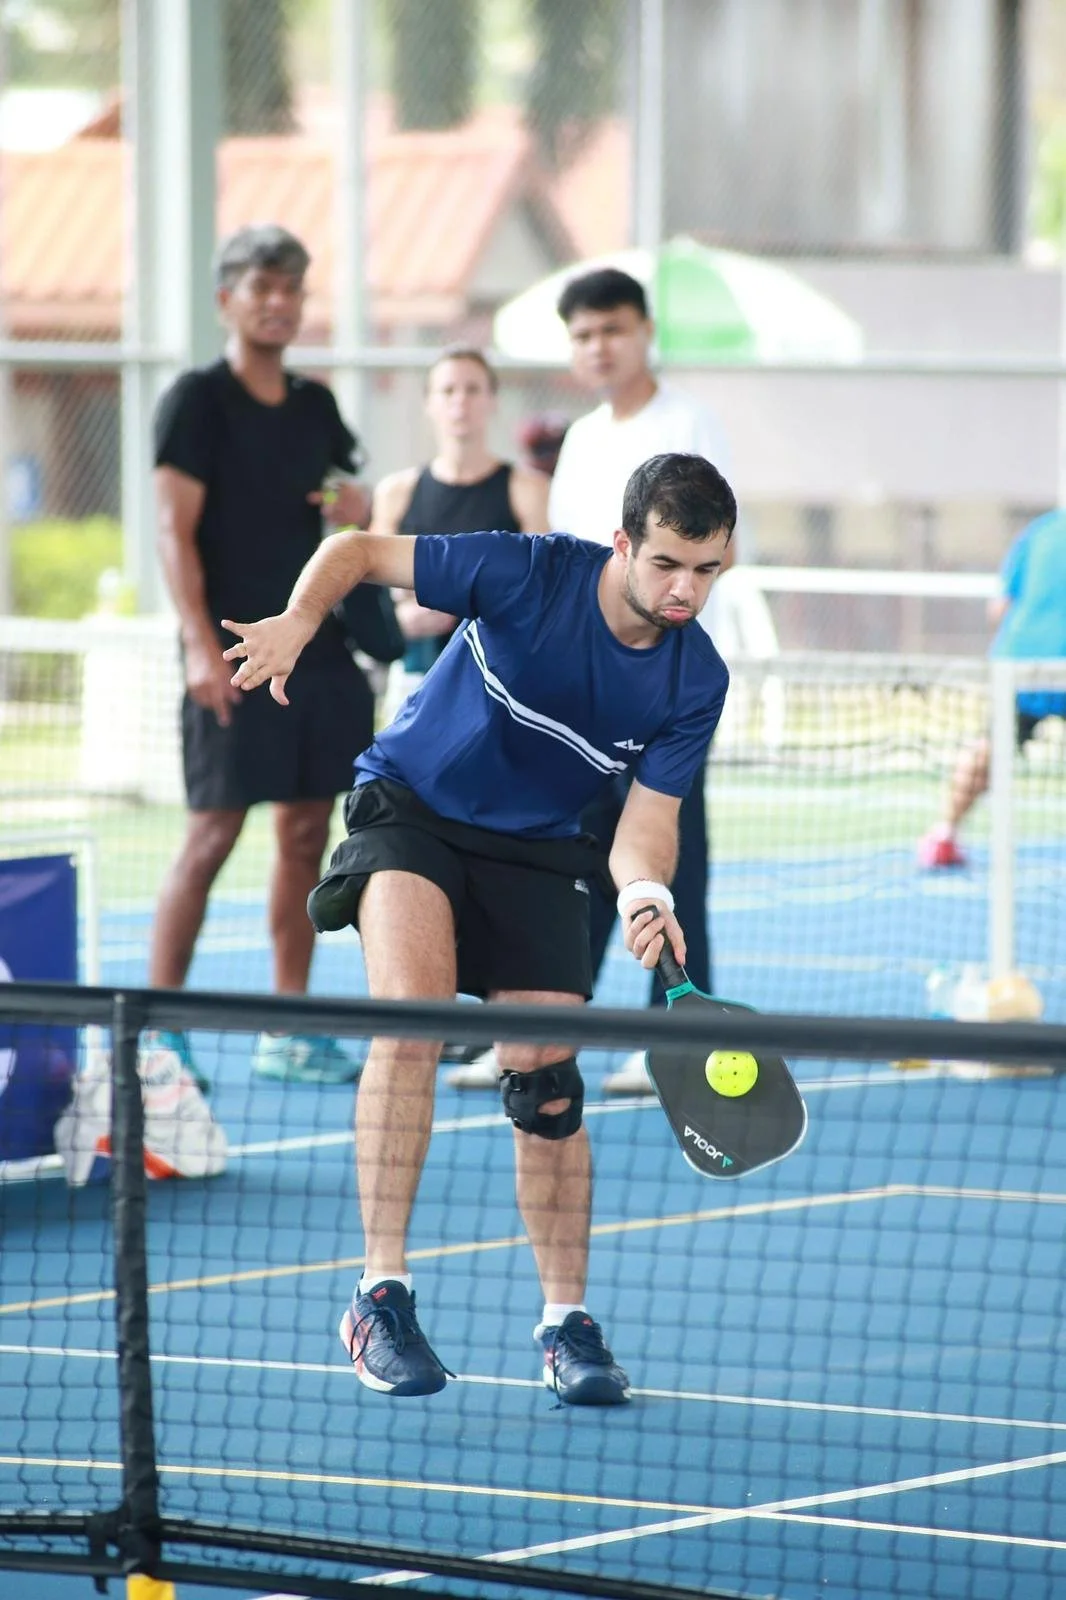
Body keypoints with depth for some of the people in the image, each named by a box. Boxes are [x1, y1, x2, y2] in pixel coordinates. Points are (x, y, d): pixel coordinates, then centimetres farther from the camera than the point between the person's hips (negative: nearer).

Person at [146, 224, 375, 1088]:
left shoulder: (314, 405, 13)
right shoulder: (198, 399, -5)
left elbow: (348, 493, 26)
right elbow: (177, 530, -10)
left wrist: (359, 505, 0)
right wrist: (202, 645, -19)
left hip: (317, 649, 6)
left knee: (306, 835, 6)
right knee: (213, 833, -8)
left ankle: (289, 1032, 11)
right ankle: (158, 1029, -2)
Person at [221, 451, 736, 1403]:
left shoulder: (696, 681, -13)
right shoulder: (527, 574, -22)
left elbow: (647, 820, -12)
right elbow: (359, 551, -14)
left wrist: (645, 893, -35)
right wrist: (299, 621, -35)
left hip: (535, 851, 3)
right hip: (412, 812, -3)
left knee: (547, 1080, -4)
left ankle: (565, 1324, 14)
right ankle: (381, 1296, -24)